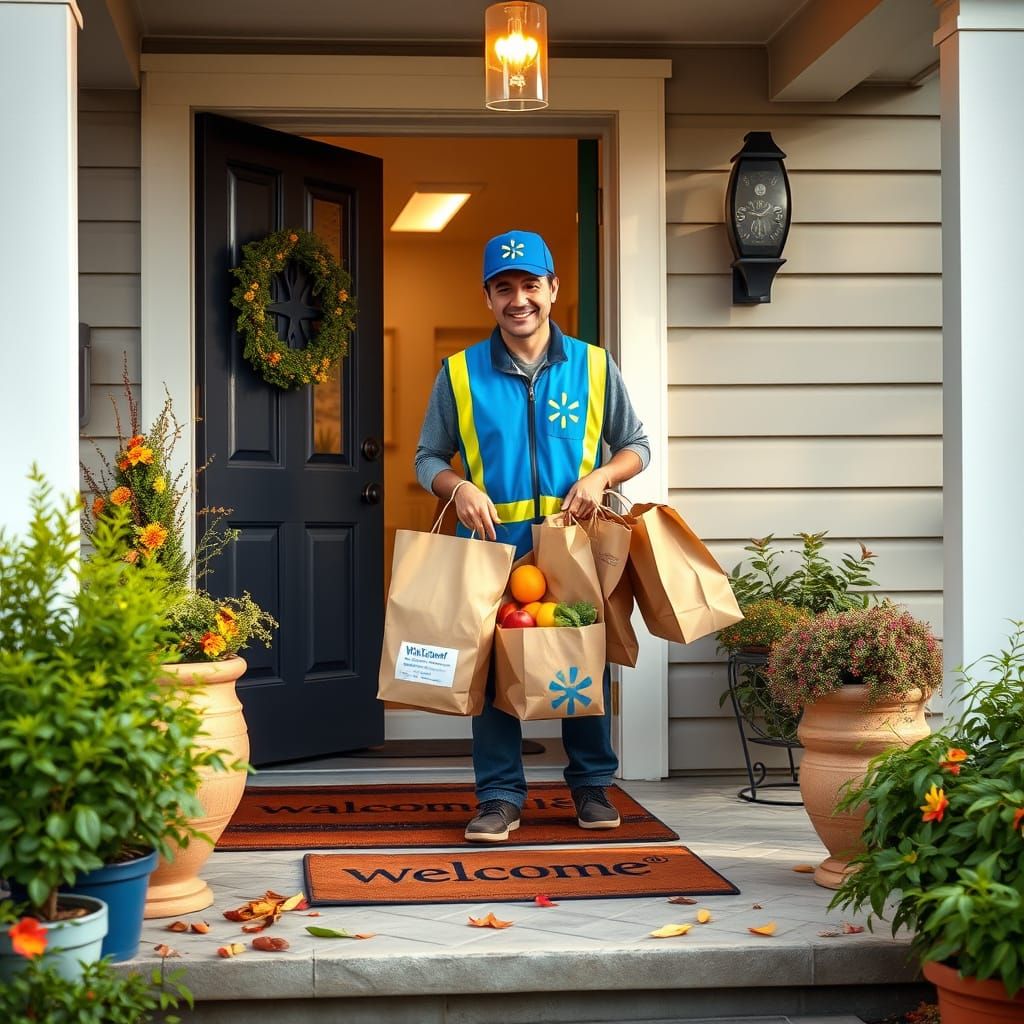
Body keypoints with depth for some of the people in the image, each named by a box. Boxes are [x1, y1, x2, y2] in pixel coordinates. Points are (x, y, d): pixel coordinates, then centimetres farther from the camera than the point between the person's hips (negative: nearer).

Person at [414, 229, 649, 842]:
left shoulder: (593, 365, 4)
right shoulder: (460, 372, 3)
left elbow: (636, 445, 11)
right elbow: (429, 458, 8)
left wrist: (600, 476, -9)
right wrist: (458, 486, -13)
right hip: (493, 541, 0)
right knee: (493, 664, 1)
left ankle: (593, 785, 22)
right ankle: (501, 797, 10)